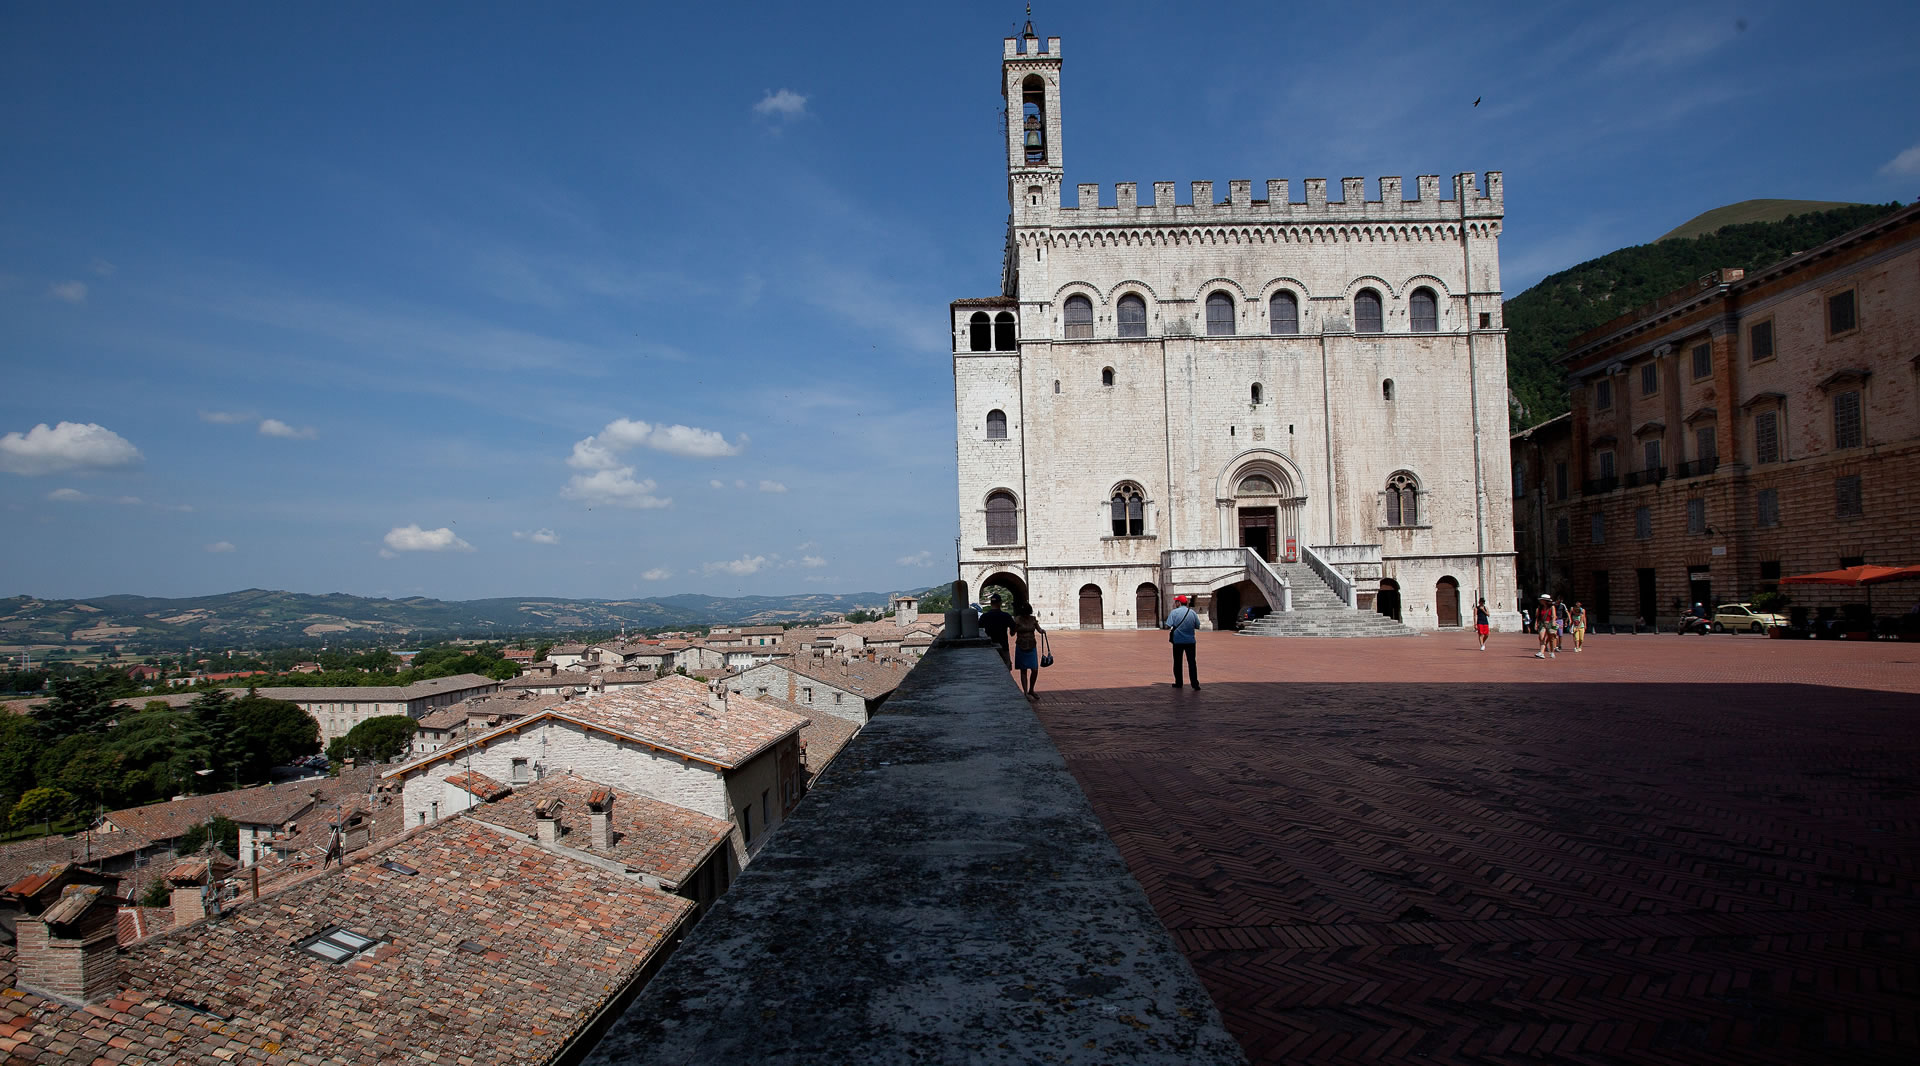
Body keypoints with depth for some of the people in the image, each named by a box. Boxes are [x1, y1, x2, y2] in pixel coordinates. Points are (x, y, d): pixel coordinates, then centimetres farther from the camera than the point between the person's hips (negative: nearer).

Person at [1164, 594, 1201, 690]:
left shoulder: (1174, 612, -7)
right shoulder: (1192, 612, 2)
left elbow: (1168, 626, -12)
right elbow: (1198, 626, 8)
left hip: (1178, 640, -2)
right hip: (1190, 640, 2)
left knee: (1177, 662, 11)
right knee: (1192, 662, 1)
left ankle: (1178, 683, 18)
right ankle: (1195, 684, -6)